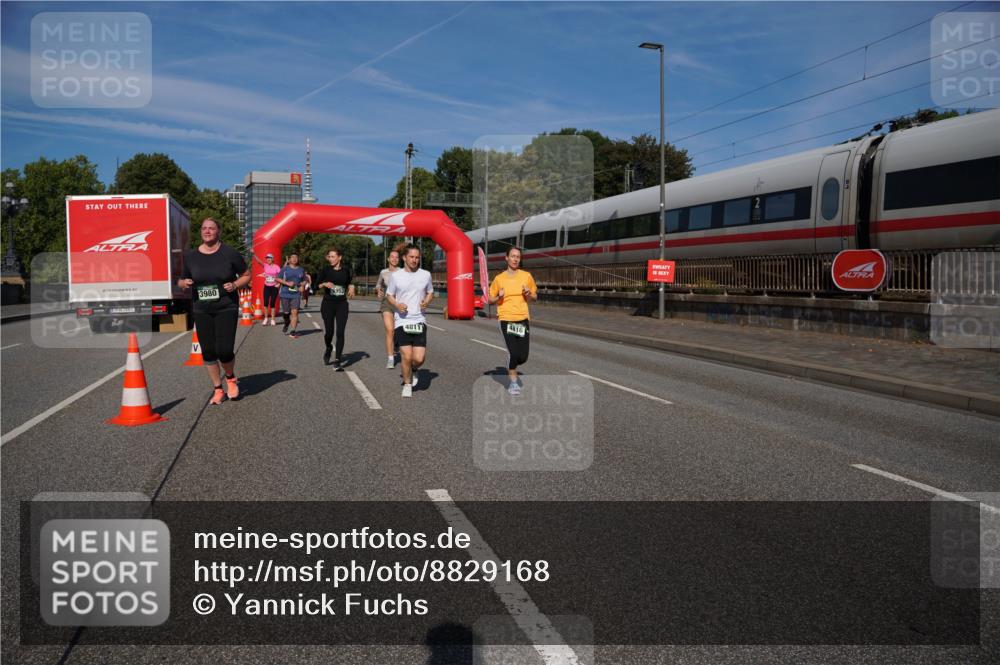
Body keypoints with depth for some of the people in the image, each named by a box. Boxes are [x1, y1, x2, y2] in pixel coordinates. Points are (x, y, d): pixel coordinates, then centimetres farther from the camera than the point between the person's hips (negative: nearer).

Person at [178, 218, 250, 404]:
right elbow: (181, 281, 15)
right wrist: (184, 283, -8)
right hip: (201, 310, 3)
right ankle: (218, 389, 22)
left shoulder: (229, 253, -4)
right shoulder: (191, 256, 4)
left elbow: (246, 275, 6)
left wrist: (235, 285, -13)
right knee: (208, 352, 5)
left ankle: (231, 378, 21)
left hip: (226, 307, -3)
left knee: (224, 350, -11)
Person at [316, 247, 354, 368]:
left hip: (342, 304, 1)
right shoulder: (326, 269, -1)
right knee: (329, 331, 3)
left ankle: (338, 360, -5)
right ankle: (328, 348, 37)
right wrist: (324, 284, -19)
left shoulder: (346, 270, 4)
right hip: (328, 304, -1)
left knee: (340, 332, -8)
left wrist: (351, 287, 0)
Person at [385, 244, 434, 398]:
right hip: (402, 321, -1)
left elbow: (430, 293, 17)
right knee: (406, 356, -6)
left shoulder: (425, 275, 5)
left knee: (419, 358, -8)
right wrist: (397, 305, -11)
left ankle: (413, 370, 28)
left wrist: (426, 302, -5)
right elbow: (389, 295, 10)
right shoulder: (396, 276, 1)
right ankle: (407, 384, 18)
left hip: (419, 320, 1)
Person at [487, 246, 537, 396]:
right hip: (506, 319, -2)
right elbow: (490, 300, 10)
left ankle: (511, 368, 34)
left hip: (523, 319, 2)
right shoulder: (499, 278, 3)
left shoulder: (527, 276, 5)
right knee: (513, 352, -14)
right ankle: (513, 382, 7)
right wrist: (499, 297, -11)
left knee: (523, 357, -1)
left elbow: (535, 297, 16)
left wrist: (529, 294, -6)